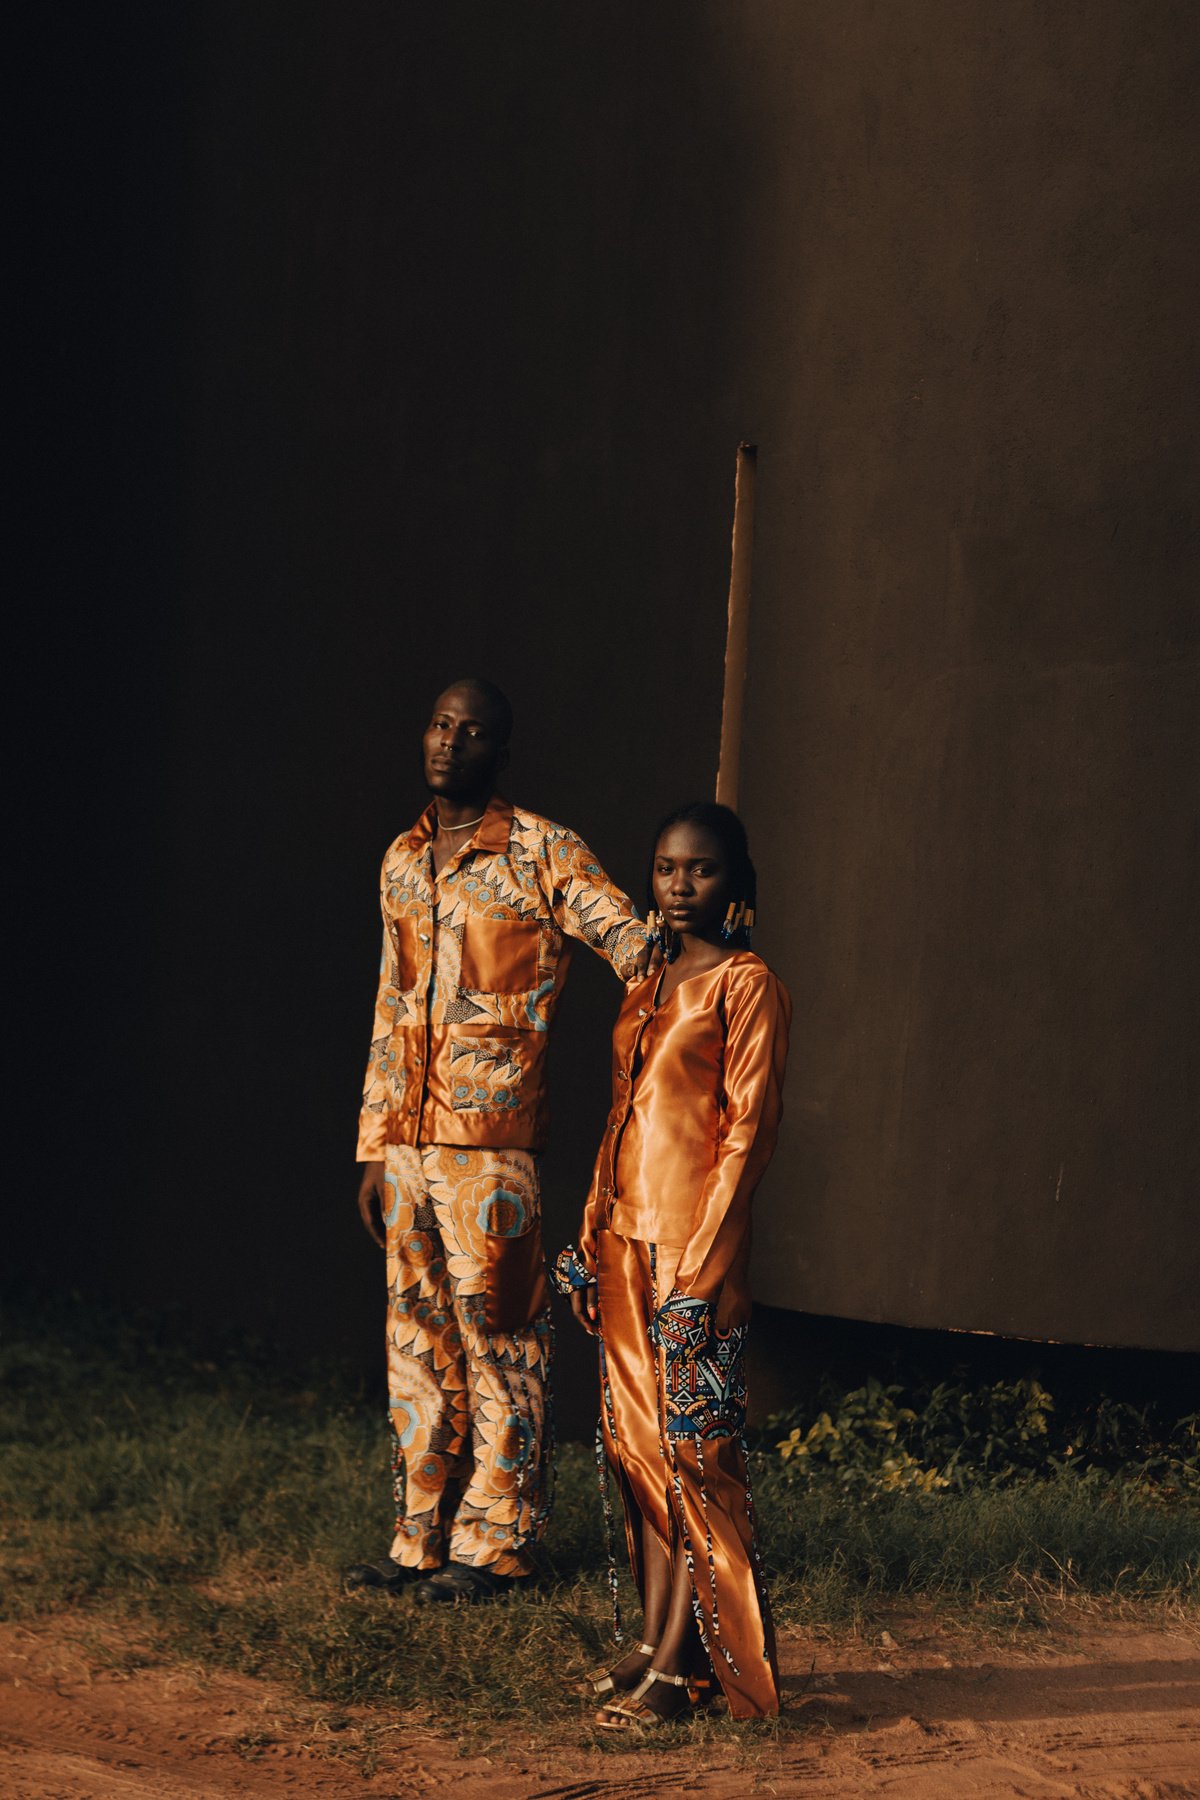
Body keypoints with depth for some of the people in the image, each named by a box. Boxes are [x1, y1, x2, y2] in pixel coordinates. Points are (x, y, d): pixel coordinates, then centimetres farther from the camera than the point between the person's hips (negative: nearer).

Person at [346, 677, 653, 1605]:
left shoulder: (541, 853, -5)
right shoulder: (402, 860, 15)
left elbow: (631, 942, -13)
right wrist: (375, 1147, 16)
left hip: (493, 1138, -6)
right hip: (410, 1138, 6)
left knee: (497, 1337, -2)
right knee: (419, 1335, 10)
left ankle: (494, 1544, 5)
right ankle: (423, 1536, 18)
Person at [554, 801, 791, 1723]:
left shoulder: (746, 985, -7)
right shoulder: (649, 986, 16)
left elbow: (748, 1129, -12)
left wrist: (700, 1263, -17)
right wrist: (593, 1236, 13)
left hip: (695, 1240, -8)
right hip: (626, 1234, 8)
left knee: (693, 1447, -5)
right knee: (637, 1440, 9)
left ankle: (679, 1664, -3)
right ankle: (657, 1640, 15)